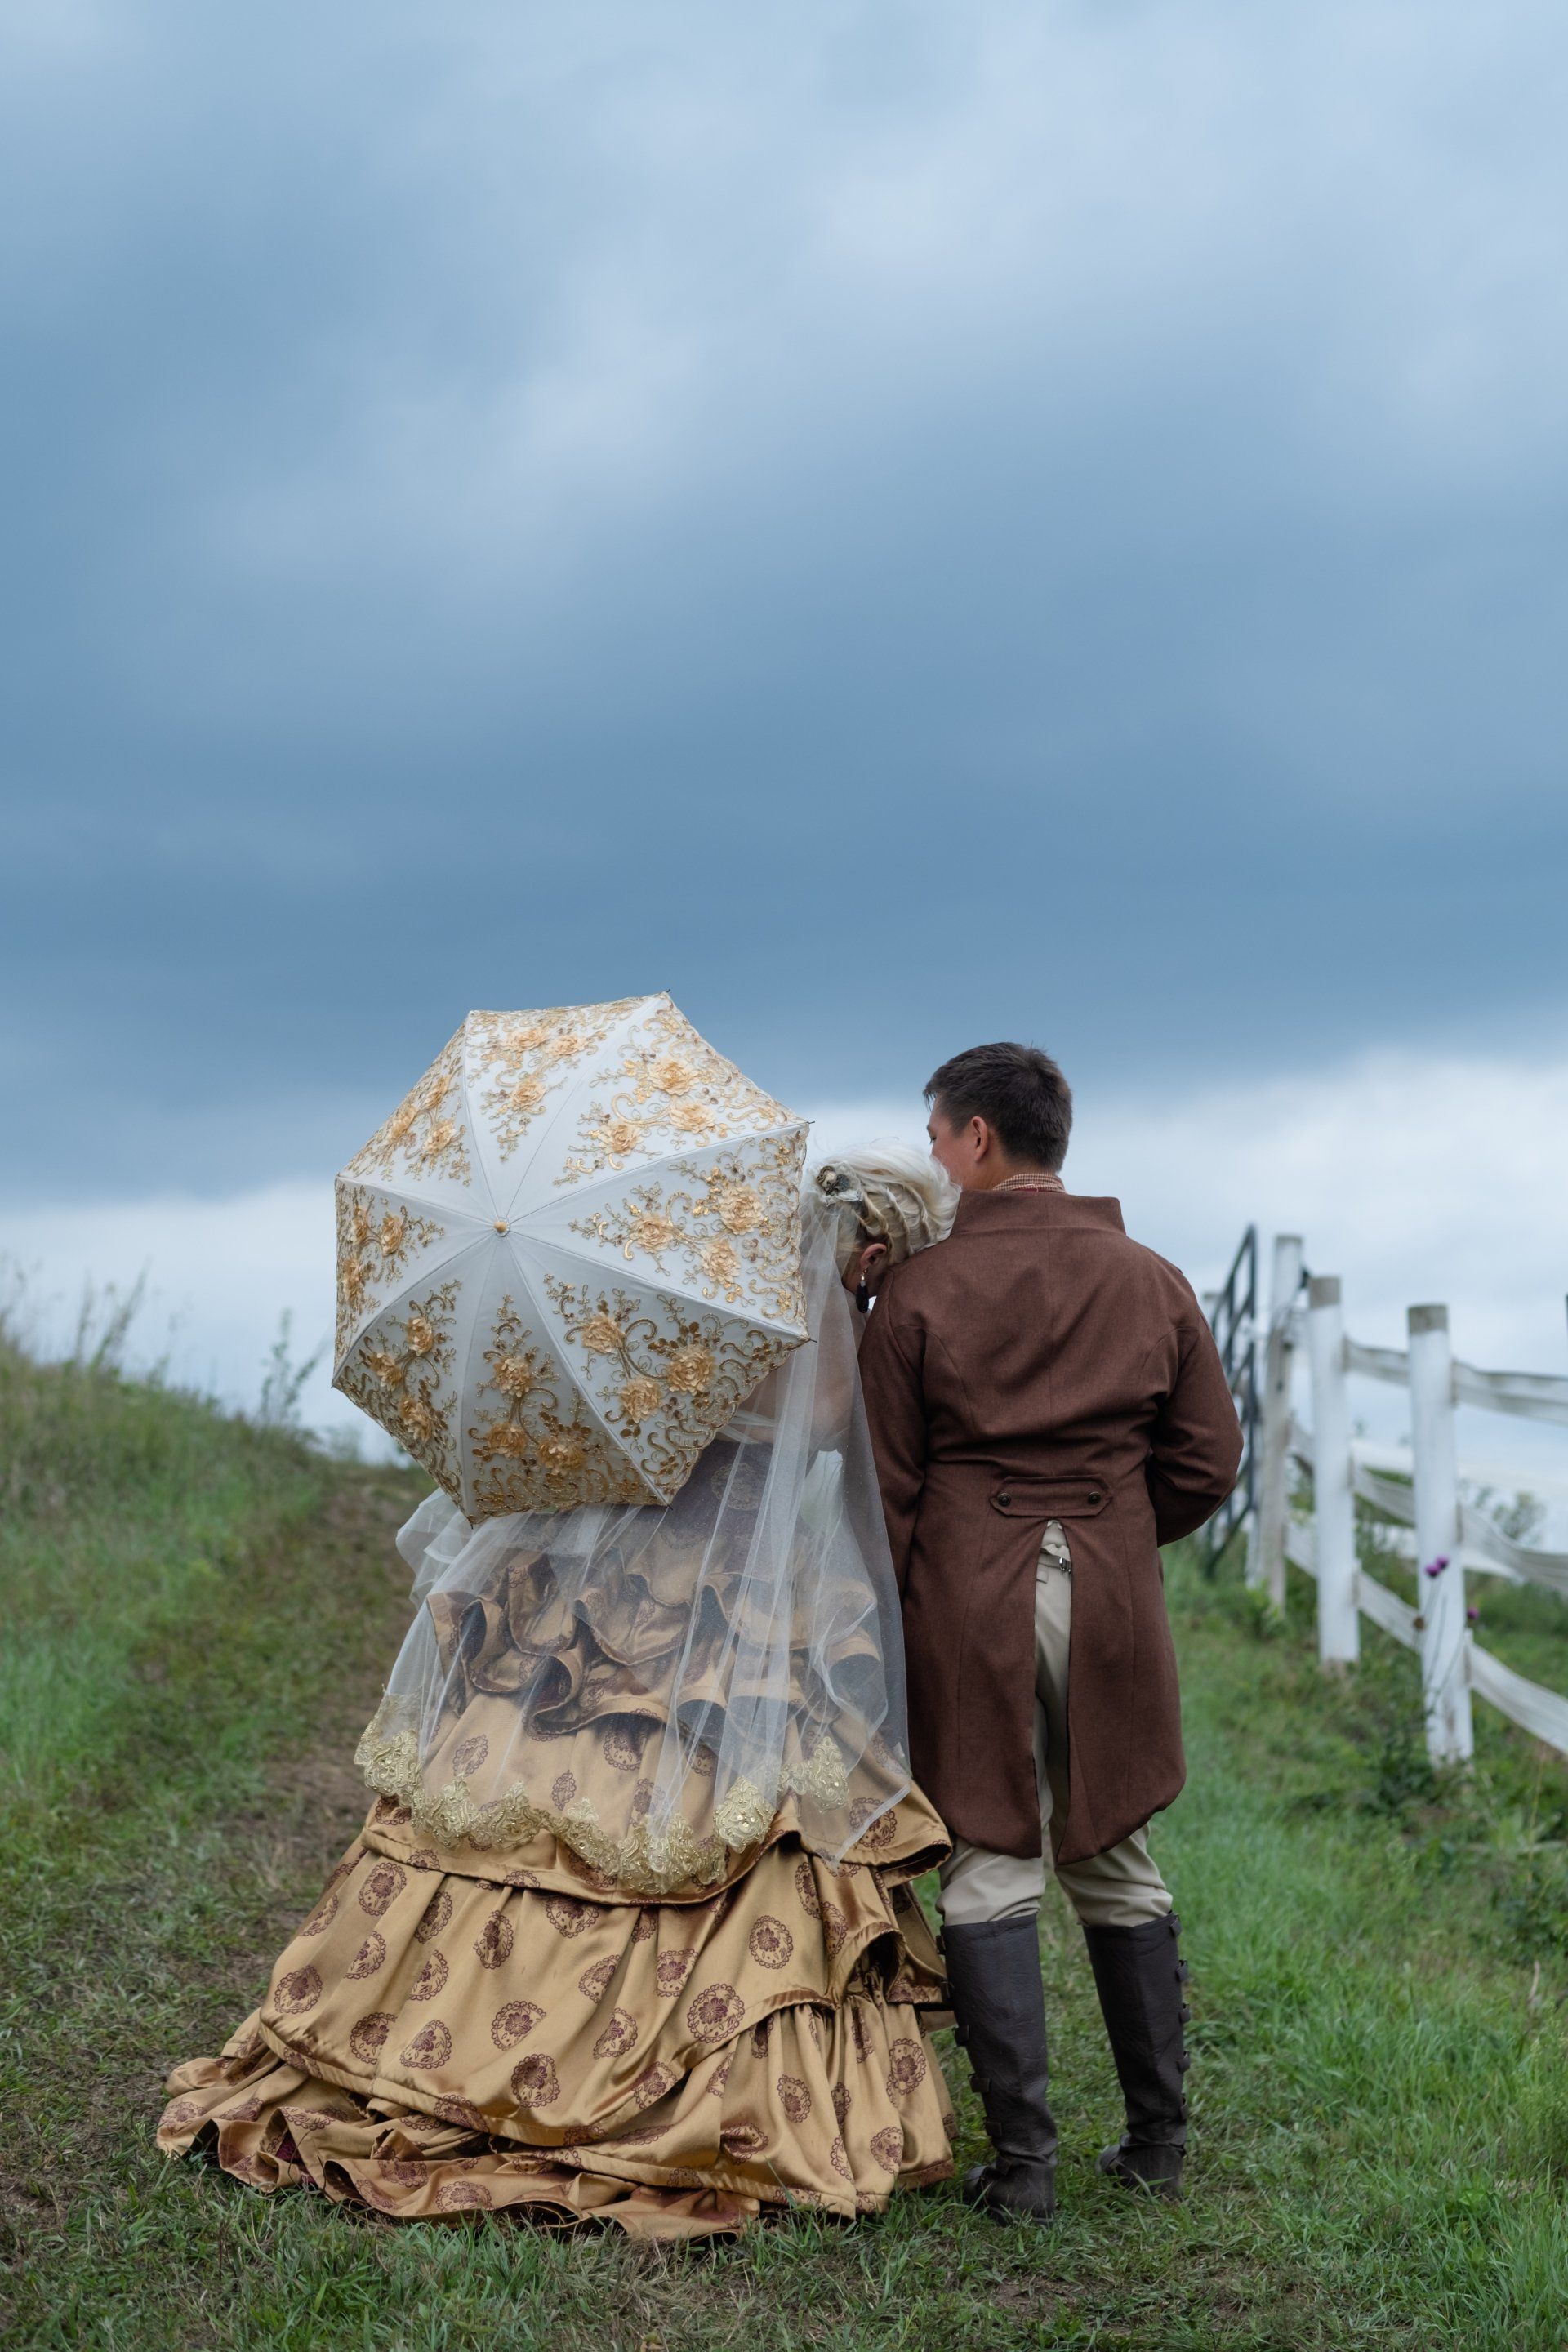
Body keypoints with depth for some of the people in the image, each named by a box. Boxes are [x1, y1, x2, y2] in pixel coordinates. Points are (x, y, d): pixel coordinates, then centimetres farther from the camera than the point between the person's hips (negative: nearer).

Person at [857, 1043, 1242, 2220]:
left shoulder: (921, 1290, -5)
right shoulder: (1152, 1283, 5)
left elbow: (885, 1483, -3)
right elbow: (1208, 1460, 8)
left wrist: (892, 1624, 6)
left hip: (966, 1600, -3)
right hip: (1113, 1602, 3)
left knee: (989, 1870, 2)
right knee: (1118, 1867, 14)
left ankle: (1022, 2156, 1)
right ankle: (1159, 2141, 20)